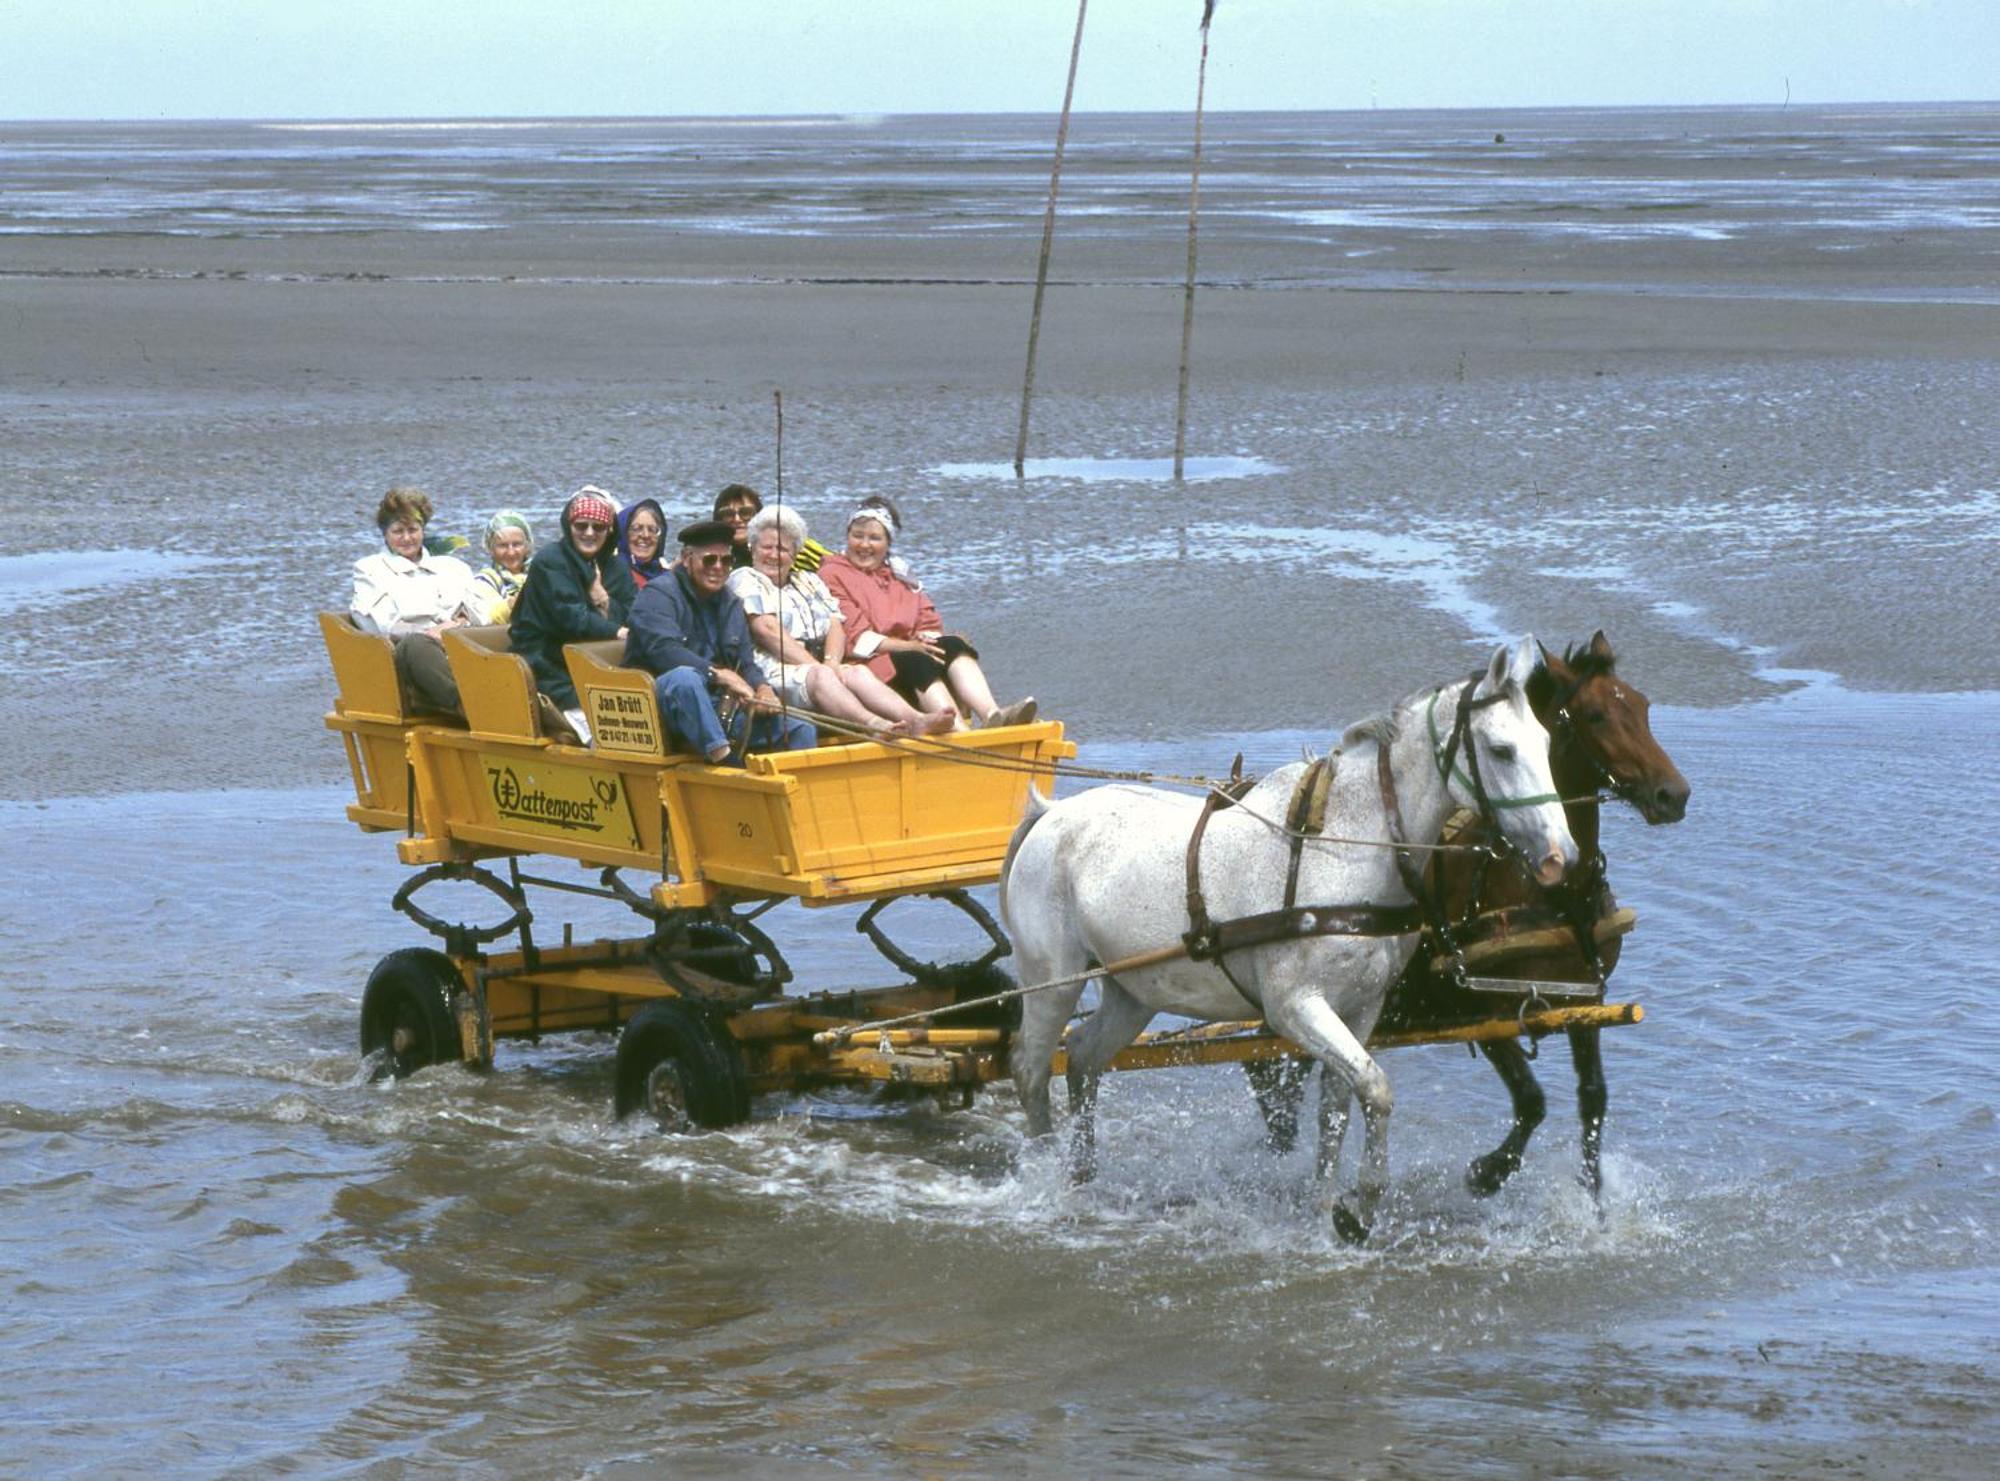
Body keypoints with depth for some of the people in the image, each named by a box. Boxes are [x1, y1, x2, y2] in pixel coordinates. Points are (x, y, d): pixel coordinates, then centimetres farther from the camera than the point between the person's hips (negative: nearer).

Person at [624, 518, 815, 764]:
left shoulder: (730, 604, 19)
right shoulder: (658, 595, -5)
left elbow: (745, 662, 15)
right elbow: (664, 650, -22)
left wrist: (761, 688, -9)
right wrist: (719, 675, -30)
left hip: (717, 707, 7)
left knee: (802, 732, -7)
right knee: (685, 677, -42)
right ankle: (723, 758, -50)